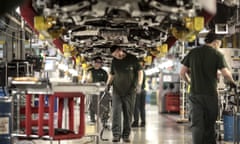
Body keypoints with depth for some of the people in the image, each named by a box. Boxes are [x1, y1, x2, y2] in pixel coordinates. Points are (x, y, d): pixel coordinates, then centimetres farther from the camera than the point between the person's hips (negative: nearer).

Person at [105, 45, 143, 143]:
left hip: (130, 91, -2)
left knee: (128, 113, 1)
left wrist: (139, 84, -9)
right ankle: (116, 134, -12)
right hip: (117, 91, 2)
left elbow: (140, 71, 2)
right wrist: (108, 84, 5)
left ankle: (126, 135, 8)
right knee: (116, 111, -11)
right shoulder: (114, 61, 8)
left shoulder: (132, 59, -1)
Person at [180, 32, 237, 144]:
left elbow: (182, 72, 6)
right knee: (209, 125, 12)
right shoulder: (217, 54, -2)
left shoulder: (192, 53, 7)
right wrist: (232, 82, 8)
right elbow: (226, 73, -11)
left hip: (195, 94, 2)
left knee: (196, 124, 0)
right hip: (210, 94, -2)